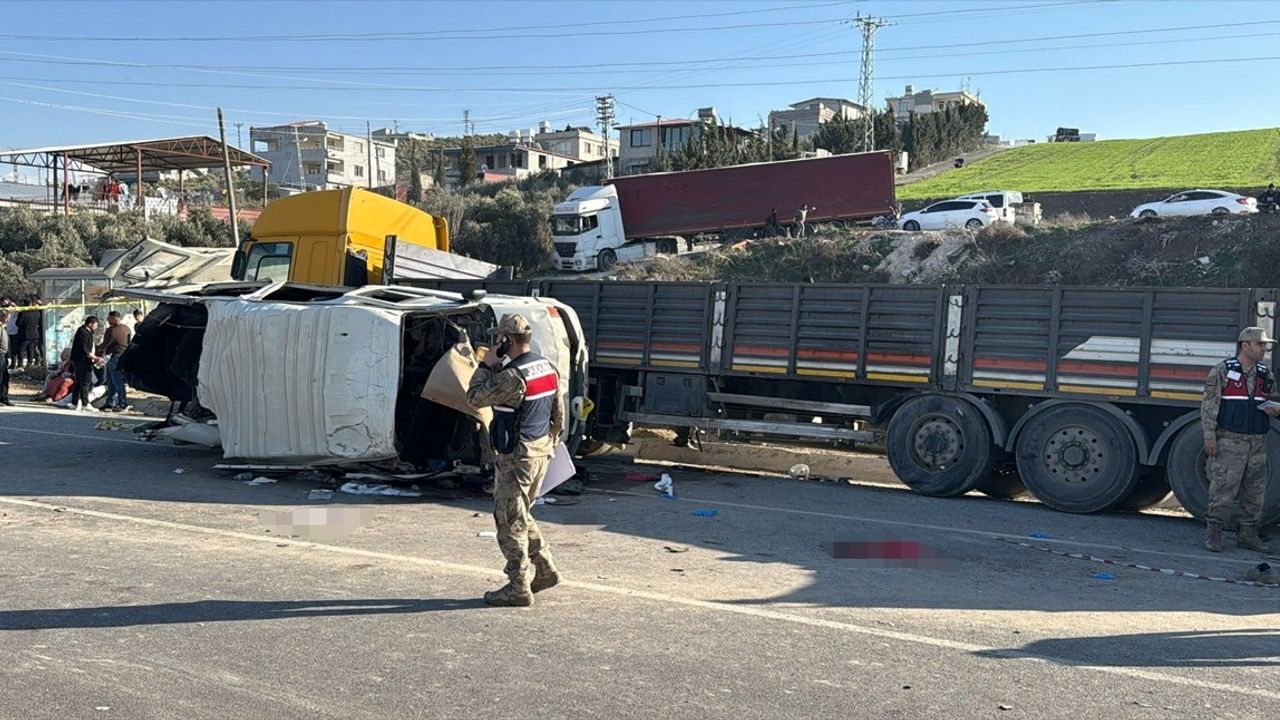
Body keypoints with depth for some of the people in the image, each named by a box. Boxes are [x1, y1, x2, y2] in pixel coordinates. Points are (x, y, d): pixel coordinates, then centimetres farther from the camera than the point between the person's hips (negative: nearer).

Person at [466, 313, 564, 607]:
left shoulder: (512, 376, -22)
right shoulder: (548, 368, 7)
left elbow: (475, 397, -13)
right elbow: (559, 415, 15)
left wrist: (486, 365, -4)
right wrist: (549, 443, 25)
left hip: (517, 456, -9)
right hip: (541, 451, 9)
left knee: (510, 520, 0)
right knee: (521, 515, 22)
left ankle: (518, 588, 6)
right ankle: (545, 570, 26)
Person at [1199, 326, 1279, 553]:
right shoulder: (1222, 371, -3)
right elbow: (1209, 405, -6)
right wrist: (1209, 435, -12)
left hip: (1258, 443, 6)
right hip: (1230, 441, -6)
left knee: (1255, 491, 9)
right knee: (1223, 489, -7)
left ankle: (1248, 534, 20)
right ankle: (1213, 533, 1)